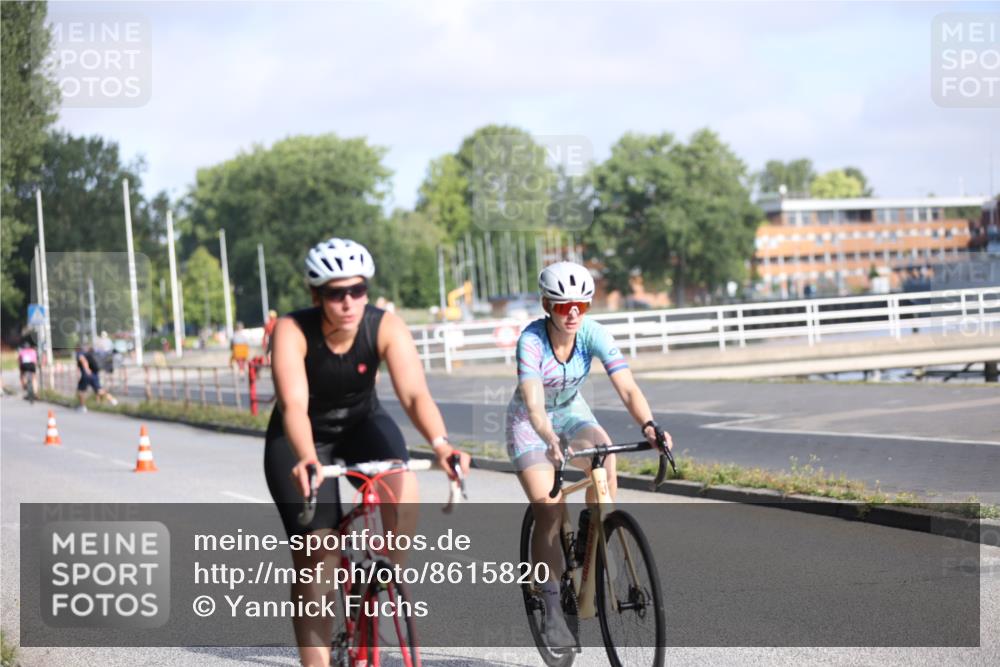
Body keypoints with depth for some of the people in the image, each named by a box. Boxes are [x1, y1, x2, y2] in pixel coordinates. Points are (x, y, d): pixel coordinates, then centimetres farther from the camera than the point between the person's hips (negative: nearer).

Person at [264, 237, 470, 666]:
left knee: (402, 487, -30)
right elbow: (294, 404, -40)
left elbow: (415, 393, -36)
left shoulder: (386, 328, -24)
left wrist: (440, 444, -55)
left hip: (362, 424, 2)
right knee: (317, 558, -12)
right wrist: (306, 458, -59)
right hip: (301, 439, -1)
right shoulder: (292, 332, -28)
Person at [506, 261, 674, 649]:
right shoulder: (531, 340, -30)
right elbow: (534, 403, -43)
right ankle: (552, 610, -3)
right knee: (549, 514, -17)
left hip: (572, 411, 3)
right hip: (529, 422, -3)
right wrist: (552, 442, -62)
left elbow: (627, 388, -32)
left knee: (605, 458, -30)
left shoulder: (594, 335, -21)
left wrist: (648, 425, -52)